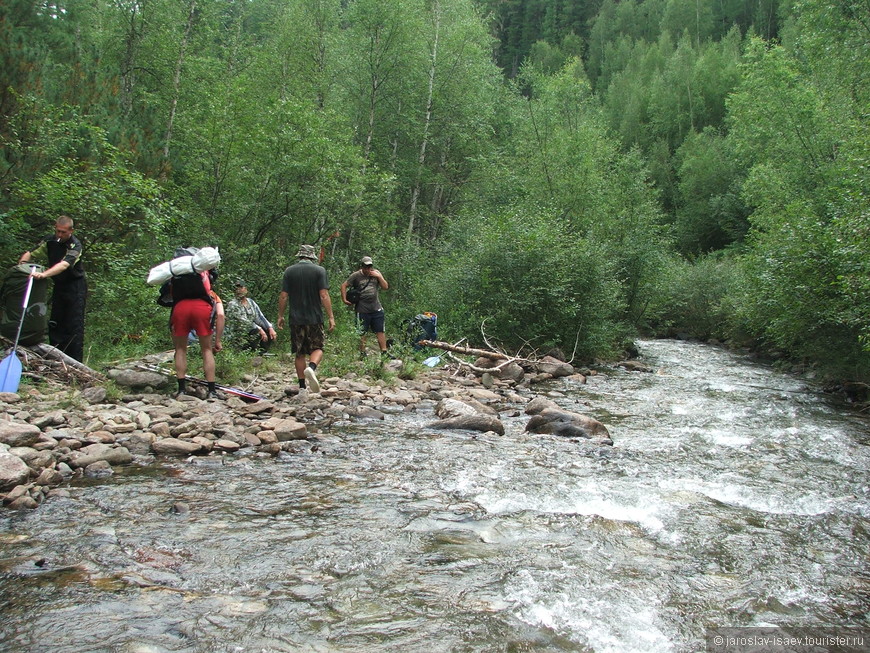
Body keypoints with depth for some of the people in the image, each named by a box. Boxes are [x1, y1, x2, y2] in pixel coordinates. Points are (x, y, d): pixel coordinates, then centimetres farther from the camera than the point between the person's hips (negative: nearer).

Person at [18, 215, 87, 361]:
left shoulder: (75, 245, -19)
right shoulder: (49, 241, 1)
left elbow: (64, 265, -34)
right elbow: (29, 254, 2)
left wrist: (44, 274, -48)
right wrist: (22, 264, -20)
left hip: (75, 287, -6)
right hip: (59, 286, 6)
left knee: (75, 324, -9)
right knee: (55, 322, 8)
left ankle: (75, 361, -6)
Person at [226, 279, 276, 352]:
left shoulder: (251, 302, 7)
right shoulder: (232, 305, -13)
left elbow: (260, 317, -1)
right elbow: (244, 322, -22)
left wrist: (270, 328, -17)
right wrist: (260, 329, -31)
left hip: (251, 330, 6)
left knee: (270, 329, -10)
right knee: (257, 332, -30)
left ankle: (262, 352, 0)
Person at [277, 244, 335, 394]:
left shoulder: (289, 271, 4)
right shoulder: (319, 271, -2)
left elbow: (283, 296, 2)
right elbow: (324, 296, -8)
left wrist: (280, 316, 12)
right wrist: (331, 317, -5)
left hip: (296, 319, 2)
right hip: (315, 318, -2)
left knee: (299, 353, 10)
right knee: (317, 348, 8)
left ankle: (302, 386, 12)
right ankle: (311, 368, -23)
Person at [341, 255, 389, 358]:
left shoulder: (376, 273, 7)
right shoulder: (356, 276, -3)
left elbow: (385, 287, 4)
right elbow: (344, 286, 1)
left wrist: (379, 276, -8)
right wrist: (344, 299, -6)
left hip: (376, 309, 3)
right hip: (362, 310, -3)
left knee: (380, 331, 3)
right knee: (362, 333, 3)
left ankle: (384, 352, 8)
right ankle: (362, 353, 13)